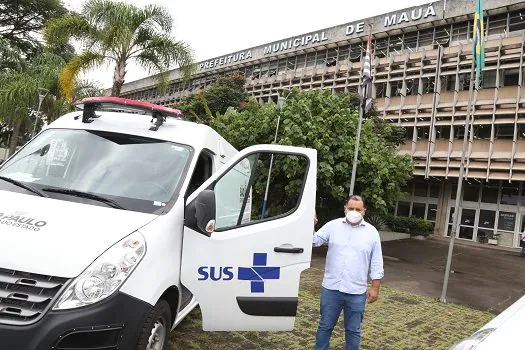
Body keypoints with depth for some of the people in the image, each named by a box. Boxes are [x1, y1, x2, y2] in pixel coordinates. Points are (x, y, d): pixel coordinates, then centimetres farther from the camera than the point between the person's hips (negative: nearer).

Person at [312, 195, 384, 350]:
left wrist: (375, 288, 0)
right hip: (331, 289, 0)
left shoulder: (372, 232, 1)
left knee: (353, 330, 14)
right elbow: (314, 241, -1)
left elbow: (376, 264, 3)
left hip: (356, 292, 0)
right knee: (325, 326, 14)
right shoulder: (333, 226, 0)